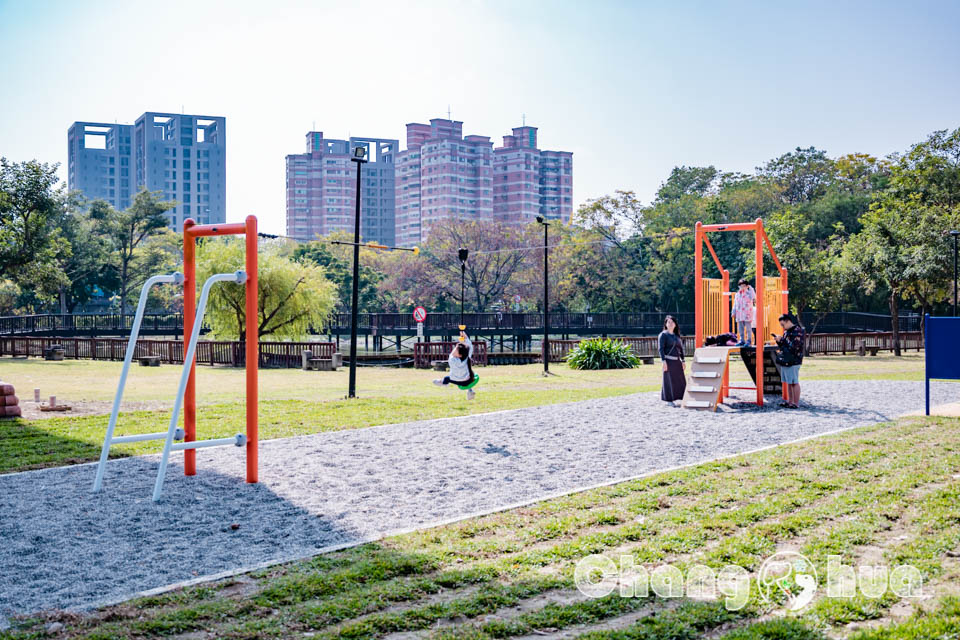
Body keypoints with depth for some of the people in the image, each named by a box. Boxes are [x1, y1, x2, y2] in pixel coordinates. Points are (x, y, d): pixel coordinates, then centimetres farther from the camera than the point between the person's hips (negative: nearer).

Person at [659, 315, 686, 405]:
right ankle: (669, 400, 5)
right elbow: (661, 349, -10)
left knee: (681, 380, 5)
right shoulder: (663, 335, -3)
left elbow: (681, 349, 18)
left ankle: (682, 398, 12)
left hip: (677, 361, 6)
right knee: (669, 380, -2)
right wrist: (663, 361, -19)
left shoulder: (677, 336, 15)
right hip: (668, 361, -6)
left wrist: (682, 361, 11)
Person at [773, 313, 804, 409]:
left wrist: (782, 340, -15)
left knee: (794, 382, -5)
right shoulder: (786, 331, 17)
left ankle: (796, 403, -1)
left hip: (793, 361, -9)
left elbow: (794, 346, -19)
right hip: (785, 361, 9)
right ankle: (790, 401, 21)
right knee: (788, 382, 13)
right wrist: (778, 341, 4)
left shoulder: (797, 331, -11)